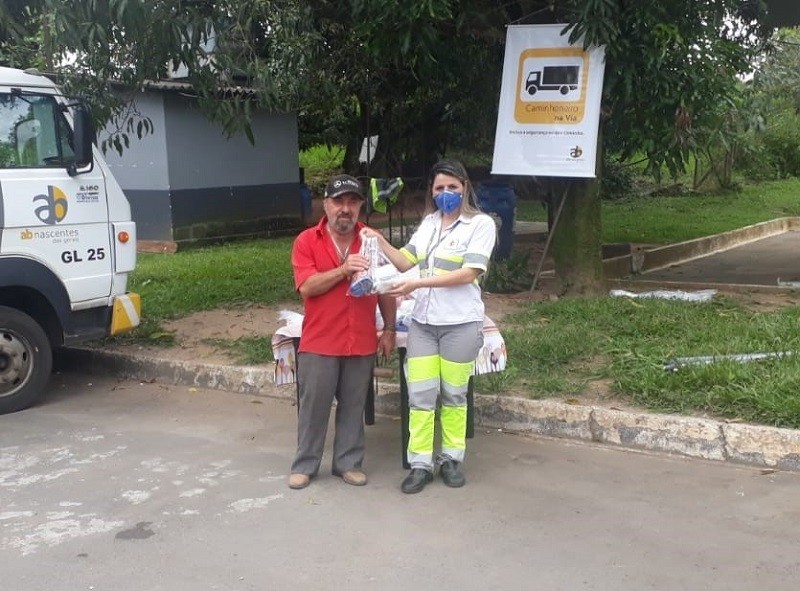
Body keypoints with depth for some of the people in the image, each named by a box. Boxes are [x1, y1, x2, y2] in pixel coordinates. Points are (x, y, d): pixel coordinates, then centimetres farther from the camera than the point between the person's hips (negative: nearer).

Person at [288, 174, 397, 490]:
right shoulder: (306, 241, -4)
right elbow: (307, 287, -15)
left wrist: (389, 329, 6)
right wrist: (343, 270, -25)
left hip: (362, 342, 2)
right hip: (319, 342, -2)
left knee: (353, 406, 11)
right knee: (314, 405, 6)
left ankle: (348, 462, 24)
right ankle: (305, 464, 20)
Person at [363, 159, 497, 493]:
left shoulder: (481, 224, -5)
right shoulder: (428, 223, 13)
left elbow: (468, 273, -15)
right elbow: (406, 262, 10)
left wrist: (417, 284, -19)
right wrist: (381, 243, -7)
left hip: (460, 323, -4)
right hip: (422, 321, 4)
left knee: (453, 394, 7)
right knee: (420, 393, 1)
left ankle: (451, 458, 22)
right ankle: (420, 464, 8)